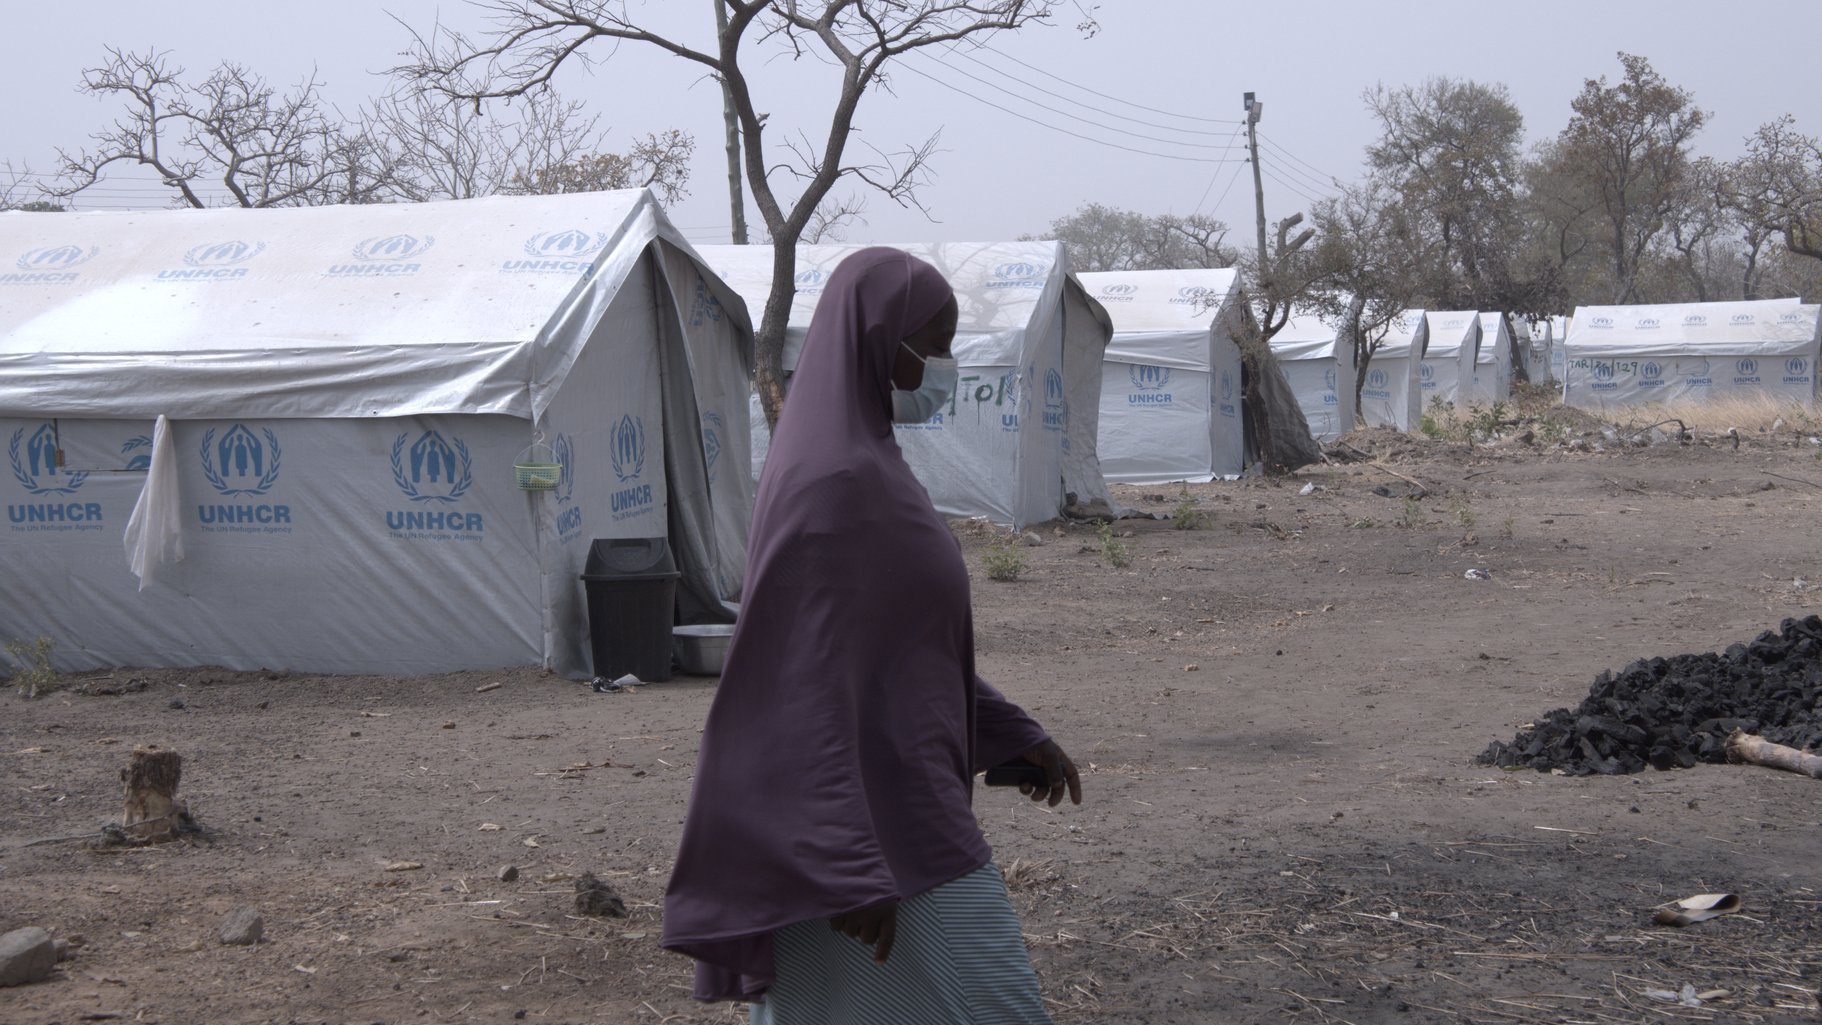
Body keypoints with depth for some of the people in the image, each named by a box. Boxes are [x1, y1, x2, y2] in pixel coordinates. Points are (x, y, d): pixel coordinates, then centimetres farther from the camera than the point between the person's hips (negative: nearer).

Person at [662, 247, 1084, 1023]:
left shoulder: (860, 464, 12)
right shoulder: (834, 483, -20)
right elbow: (806, 676, -23)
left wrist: (1011, 731, 23)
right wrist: (852, 868, -26)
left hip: (867, 805, 10)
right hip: (877, 823, -10)